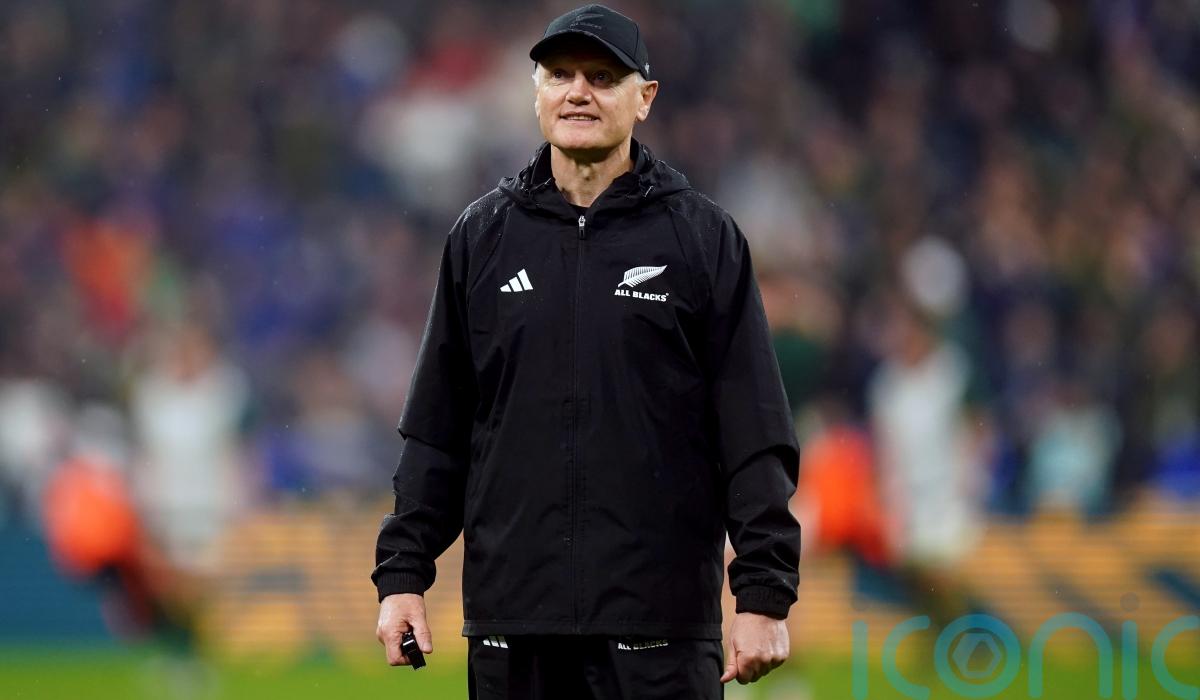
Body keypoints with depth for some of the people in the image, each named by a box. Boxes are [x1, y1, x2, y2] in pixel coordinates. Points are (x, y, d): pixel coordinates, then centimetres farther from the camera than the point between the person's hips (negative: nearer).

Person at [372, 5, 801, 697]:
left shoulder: (702, 236, 2)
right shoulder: (483, 236, 10)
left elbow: (756, 436, 0)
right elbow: (436, 431, 13)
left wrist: (764, 595, -6)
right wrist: (403, 573, 7)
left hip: (660, 625, -3)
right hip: (512, 623, 3)